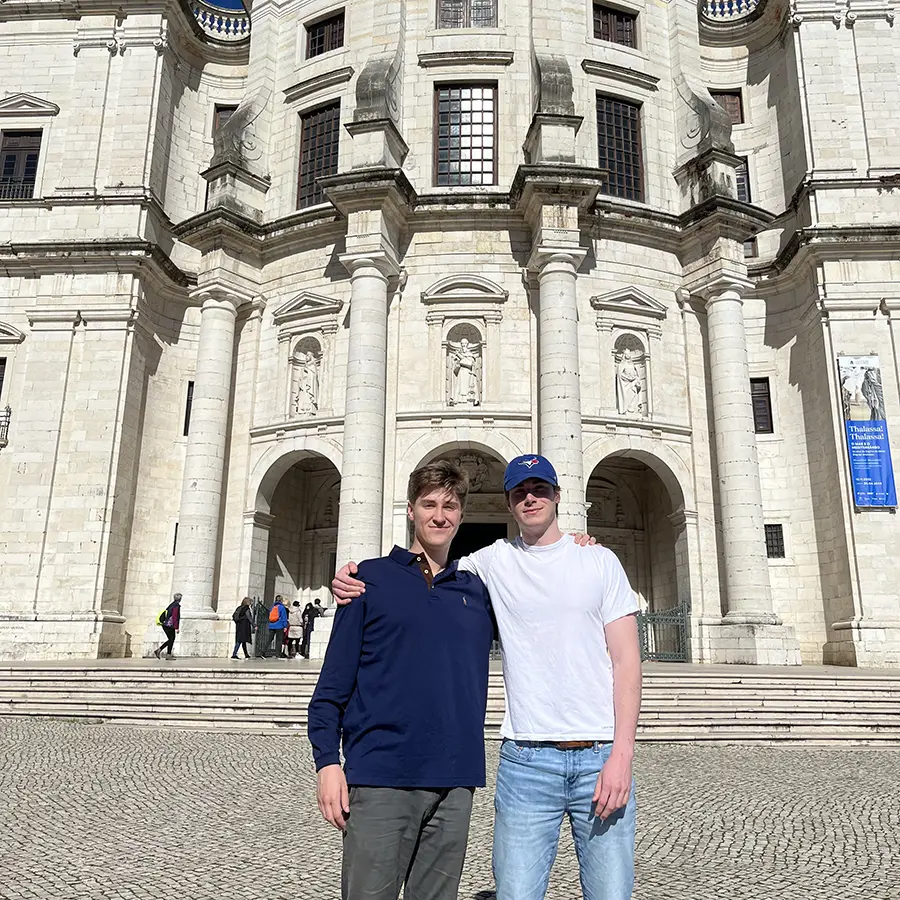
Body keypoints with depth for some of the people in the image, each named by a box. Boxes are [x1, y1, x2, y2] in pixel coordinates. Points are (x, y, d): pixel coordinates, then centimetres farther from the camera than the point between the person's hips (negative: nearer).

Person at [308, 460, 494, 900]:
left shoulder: (477, 591, 12)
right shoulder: (371, 578, 3)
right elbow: (334, 680, 1)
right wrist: (327, 760, -7)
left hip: (455, 781, 3)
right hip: (381, 776, -3)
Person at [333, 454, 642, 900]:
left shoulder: (600, 560, 6)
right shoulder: (494, 561, 9)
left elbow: (626, 660, 1)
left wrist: (621, 755, -9)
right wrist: (354, 576, 1)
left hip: (600, 756, 0)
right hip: (525, 760, 1)